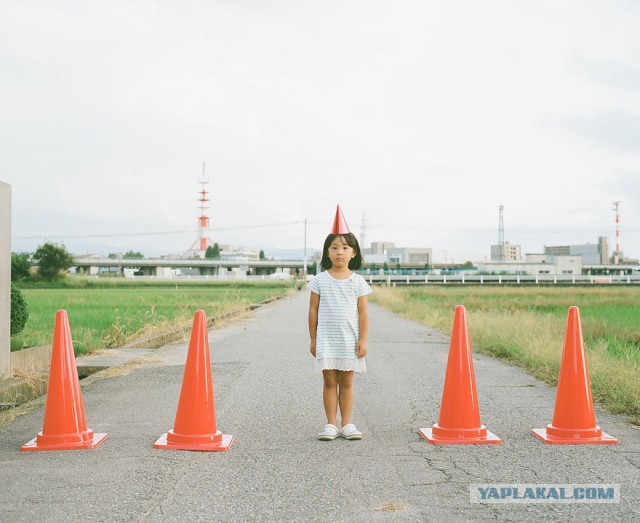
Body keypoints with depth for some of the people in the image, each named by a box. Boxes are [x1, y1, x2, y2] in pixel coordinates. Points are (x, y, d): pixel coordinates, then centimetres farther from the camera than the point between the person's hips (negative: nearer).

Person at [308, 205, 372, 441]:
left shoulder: (358, 282, 1)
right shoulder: (320, 280, 0)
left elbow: (362, 313, 1)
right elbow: (313, 310, 3)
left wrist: (363, 339, -4)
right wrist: (313, 339, 2)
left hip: (349, 340, 0)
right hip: (326, 340, 0)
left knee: (346, 382, 7)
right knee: (329, 381, 3)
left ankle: (347, 424, 13)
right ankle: (331, 424, 9)